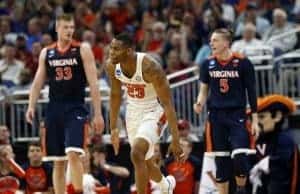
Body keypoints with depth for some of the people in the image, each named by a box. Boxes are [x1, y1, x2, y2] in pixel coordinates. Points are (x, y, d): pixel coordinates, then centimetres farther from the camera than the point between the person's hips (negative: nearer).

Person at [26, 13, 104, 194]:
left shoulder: (83, 49, -1)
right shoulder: (46, 53, 10)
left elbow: (93, 83, -4)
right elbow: (38, 82, 11)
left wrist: (98, 113, -9)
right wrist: (31, 106, -4)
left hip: (75, 109, -4)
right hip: (54, 109, 4)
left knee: (73, 154, -20)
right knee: (58, 161, 6)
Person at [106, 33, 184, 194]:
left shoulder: (149, 67, -31)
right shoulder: (112, 66, -13)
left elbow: (167, 104, -26)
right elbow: (115, 95, 6)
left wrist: (175, 140, -27)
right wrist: (113, 128, 8)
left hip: (153, 112, -7)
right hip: (133, 111, 7)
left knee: (137, 154, -27)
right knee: (143, 162, 19)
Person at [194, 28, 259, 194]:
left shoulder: (243, 63, -4)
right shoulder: (208, 64, 5)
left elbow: (251, 92, 1)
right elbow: (204, 90, 13)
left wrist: (255, 119, -1)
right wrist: (199, 104, -9)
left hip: (237, 114, -3)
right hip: (216, 115, 3)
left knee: (240, 157, -15)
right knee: (221, 160, 4)